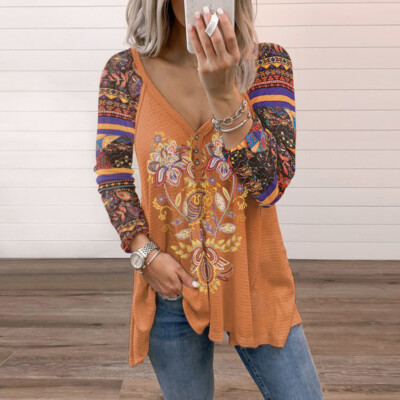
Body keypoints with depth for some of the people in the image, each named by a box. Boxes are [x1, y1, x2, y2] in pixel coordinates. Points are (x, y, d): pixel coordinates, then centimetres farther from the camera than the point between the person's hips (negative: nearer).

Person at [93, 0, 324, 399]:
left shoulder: (266, 62, -8)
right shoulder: (126, 71, -7)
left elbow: (271, 184, -18)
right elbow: (111, 172, 0)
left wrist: (222, 91, -29)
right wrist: (145, 251, -11)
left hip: (254, 280, 0)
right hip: (171, 282, 1)